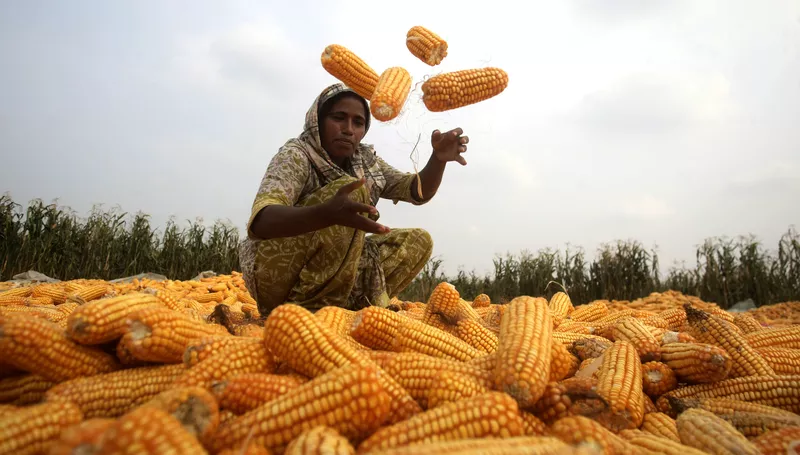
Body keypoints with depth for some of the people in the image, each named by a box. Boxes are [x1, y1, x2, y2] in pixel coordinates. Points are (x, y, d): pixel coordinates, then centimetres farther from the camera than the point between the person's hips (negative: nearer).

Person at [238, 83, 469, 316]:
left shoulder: (365, 161, 6)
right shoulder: (295, 155, -14)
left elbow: (418, 191, 8)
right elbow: (260, 221, -32)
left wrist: (439, 158, -15)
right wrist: (328, 213, -53)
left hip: (332, 274, 7)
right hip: (277, 274, -7)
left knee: (418, 241, 3)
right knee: (352, 190, -26)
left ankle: (342, 305, -7)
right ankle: (309, 307, -22)